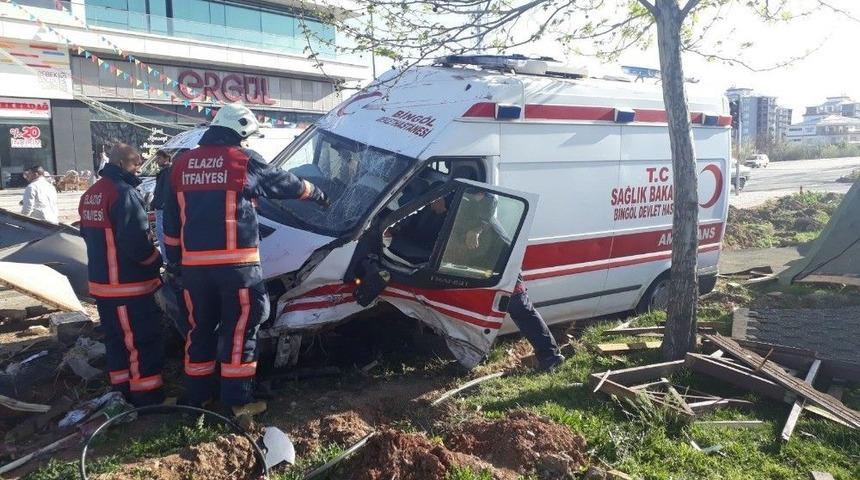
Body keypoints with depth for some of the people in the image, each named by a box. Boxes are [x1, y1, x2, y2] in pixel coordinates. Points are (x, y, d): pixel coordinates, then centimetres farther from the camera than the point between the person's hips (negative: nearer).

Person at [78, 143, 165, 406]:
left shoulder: (91, 194, 12)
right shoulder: (124, 193, -19)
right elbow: (136, 242, -24)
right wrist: (156, 261, -8)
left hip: (102, 282, 10)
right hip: (128, 285, -9)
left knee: (116, 338, 19)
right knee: (143, 342, -1)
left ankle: (123, 390, 29)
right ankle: (148, 397, 5)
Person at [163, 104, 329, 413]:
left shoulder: (181, 164, 13)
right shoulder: (245, 161, -3)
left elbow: (171, 221, 17)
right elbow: (287, 184, 10)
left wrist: (174, 260, 24)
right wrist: (317, 194, 28)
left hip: (194, 264, 5)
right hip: (235, 262, -5)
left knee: (200, 327, 16)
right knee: (239, 328, 4)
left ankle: (196, 395, 25)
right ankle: (236, 399, 8)